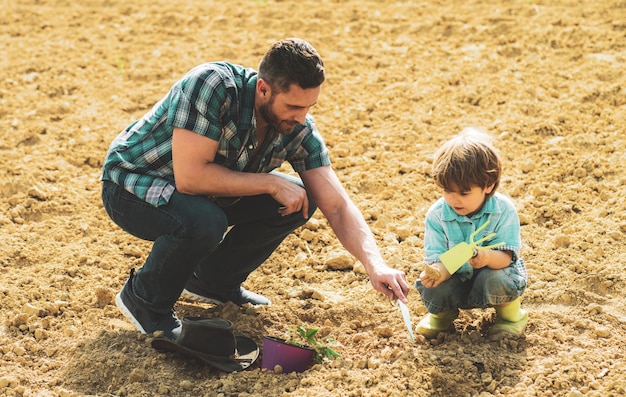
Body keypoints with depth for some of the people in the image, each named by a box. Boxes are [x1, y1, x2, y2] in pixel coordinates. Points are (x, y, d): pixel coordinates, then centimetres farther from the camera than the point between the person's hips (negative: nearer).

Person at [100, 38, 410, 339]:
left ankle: (213, 281, 11)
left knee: (300, 198, -6)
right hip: (133, 185, -6)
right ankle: (145, 299, -7)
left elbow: (336, 205, -15)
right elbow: (189, 177, -37)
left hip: (205, 192, 6)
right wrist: (271, 183, -30)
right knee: (204, 222, -36)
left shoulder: (299, 129, -14)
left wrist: (375, 265, -30)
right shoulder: (212, 85, -33)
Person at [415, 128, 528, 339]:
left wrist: (488, 257, -47)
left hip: (494, 269, -1)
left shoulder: (503, 209, -20)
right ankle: (443, 312, 11)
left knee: (494, 280, -36)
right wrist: (438, 271, -43)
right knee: (432, 291, -28)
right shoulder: (436, 214, -16)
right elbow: (437, 258, -17)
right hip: (457, 278, 2)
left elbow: (505, 256, -22)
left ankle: (509, 312, 1)